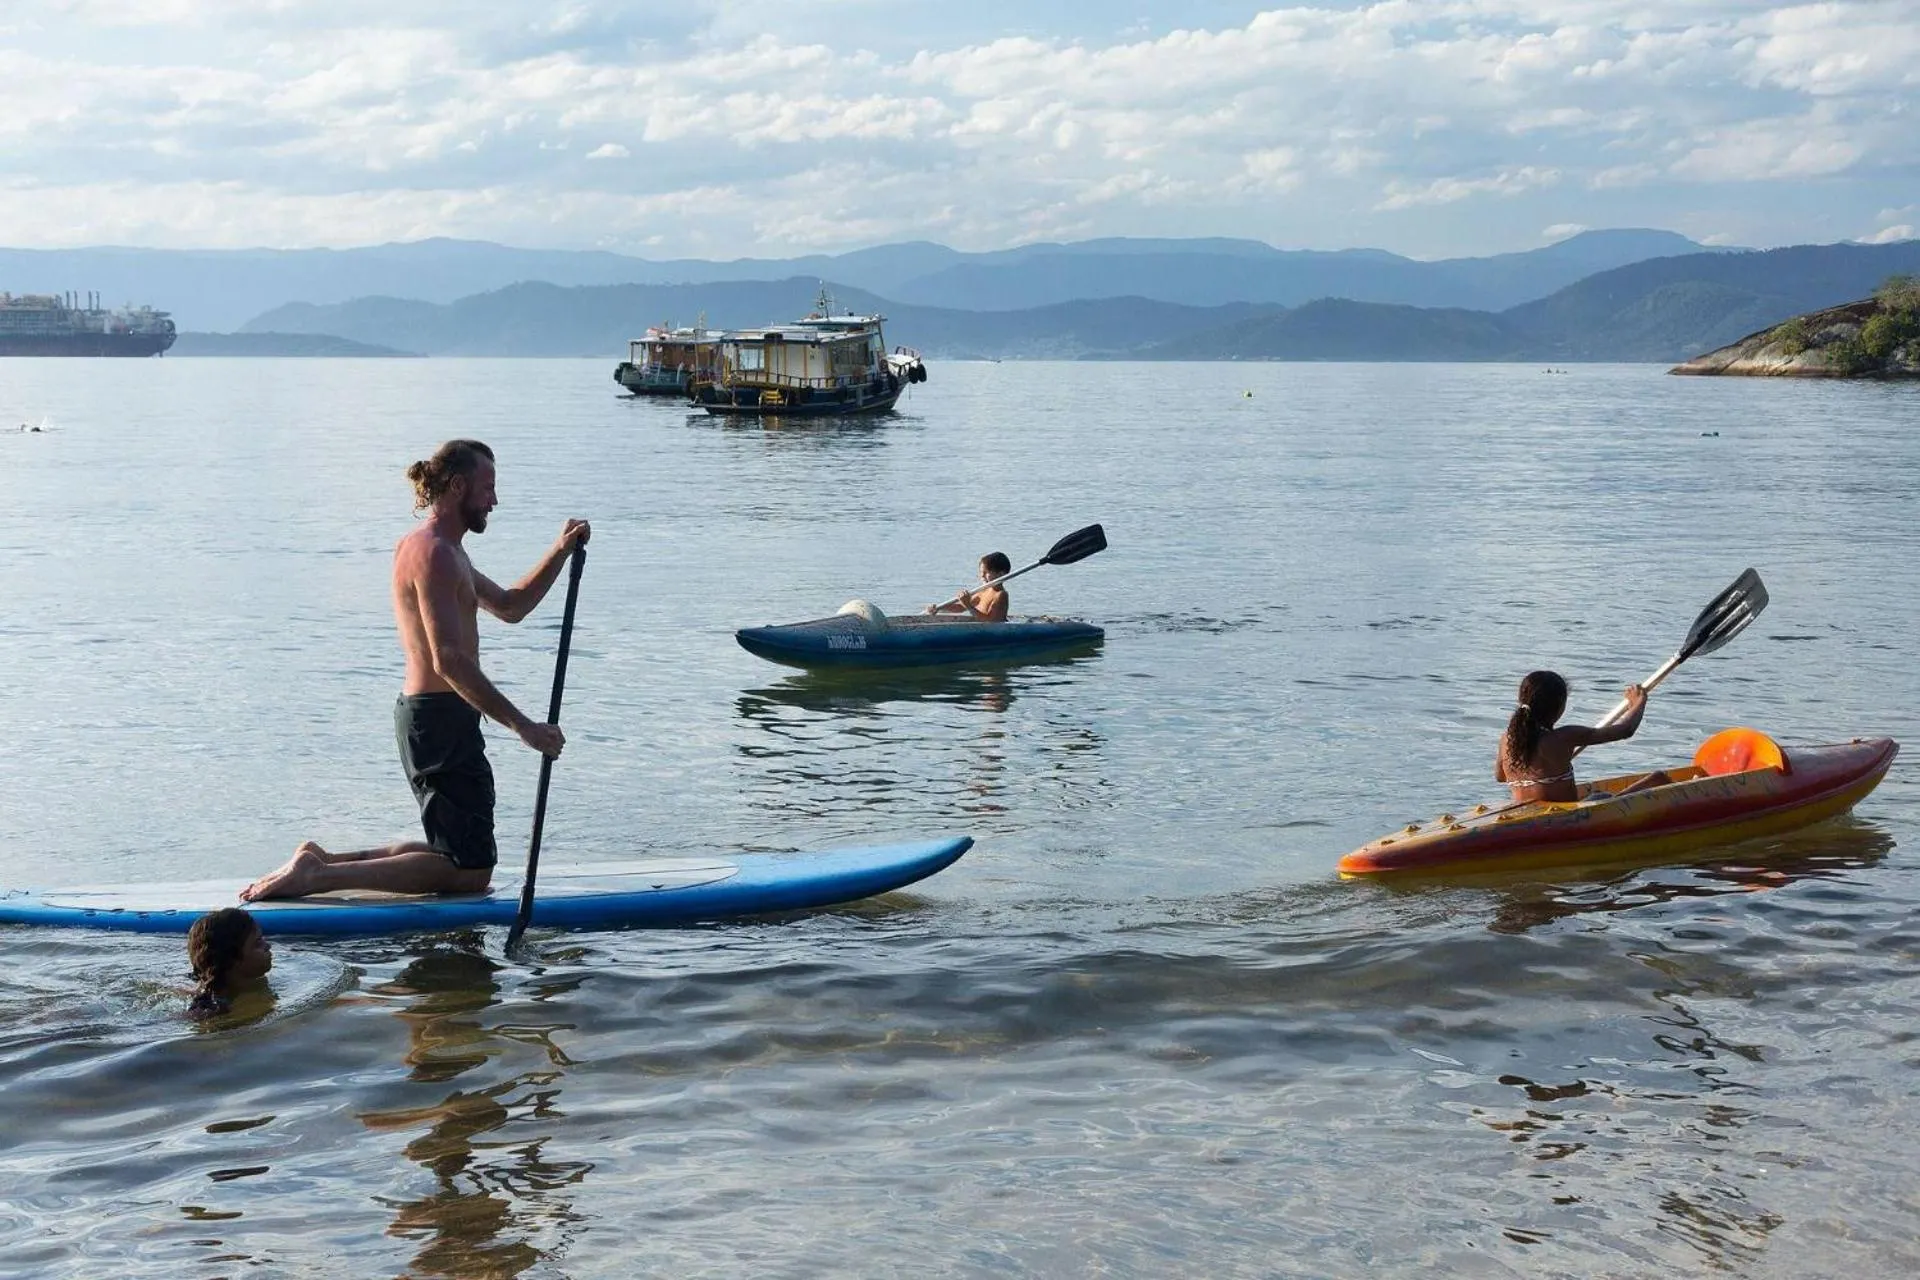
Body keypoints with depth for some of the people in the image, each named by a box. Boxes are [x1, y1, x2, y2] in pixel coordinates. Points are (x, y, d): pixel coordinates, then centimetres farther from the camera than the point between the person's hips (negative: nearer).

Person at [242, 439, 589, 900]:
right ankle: (319, 876, -11)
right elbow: (450, 661, -24)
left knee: (456, 849, 19)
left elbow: (510, 606, 29)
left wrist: (561, 551, 15)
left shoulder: (445, 551, 18)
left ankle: (323, 862, 14)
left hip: (425, 713, 10)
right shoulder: (434, 552, -15)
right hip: (442, 719, -10)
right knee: (470, 871, -6)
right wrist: (521, 724, -25)